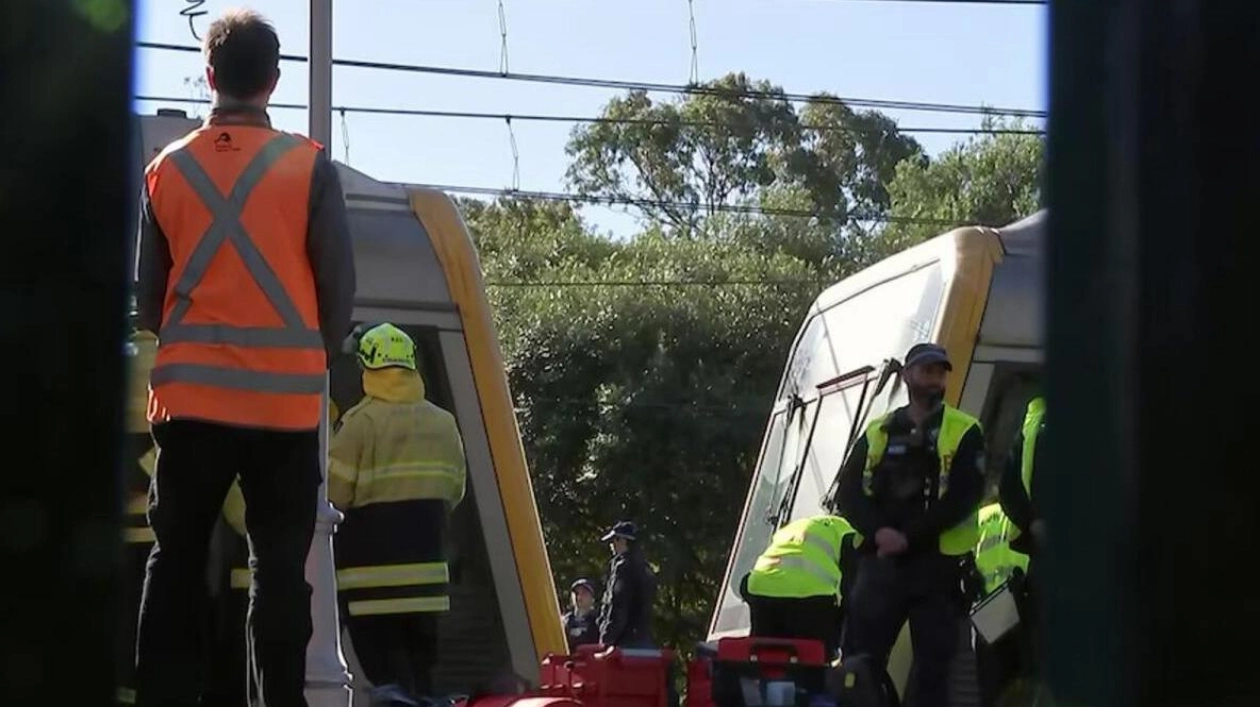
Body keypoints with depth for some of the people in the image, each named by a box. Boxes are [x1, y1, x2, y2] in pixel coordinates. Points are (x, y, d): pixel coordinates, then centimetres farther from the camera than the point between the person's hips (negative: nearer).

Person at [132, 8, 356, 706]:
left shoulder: (167, 168, 3)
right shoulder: (309, 166, -4)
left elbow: (147, 292, 8)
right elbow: (338, 283, -1)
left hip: (190, 395, 2)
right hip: (286, 398, -2)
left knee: (176, 561, 8)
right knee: (279, 565, 3)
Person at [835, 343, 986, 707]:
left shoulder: (964, 432, 5)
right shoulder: (878, 432, 14)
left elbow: (964, 496, -8)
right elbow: (851, 491, 5)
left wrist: (909, 536, -15)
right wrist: (879, 532, -15)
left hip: (938, 564, -2)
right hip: (881, 560, 2)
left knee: (933, 663, 1)